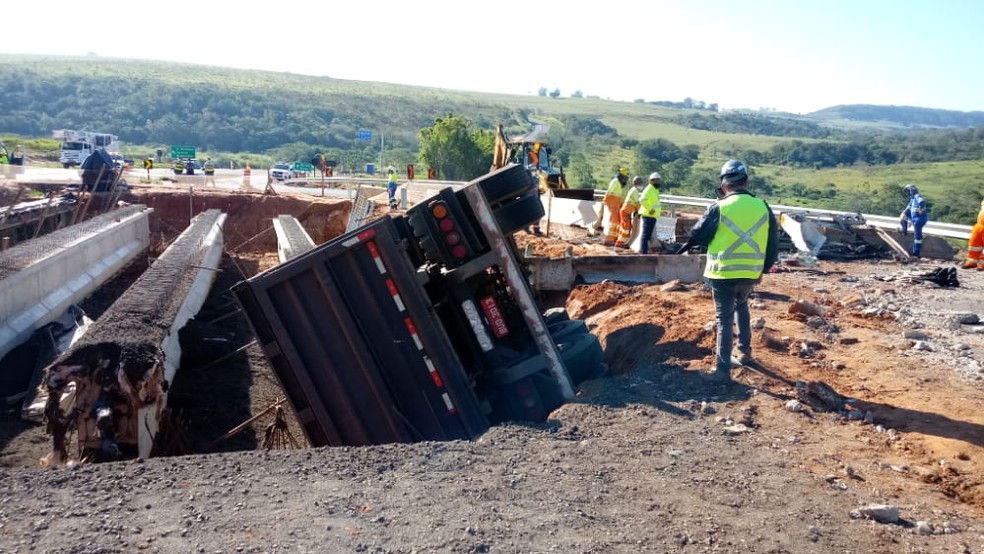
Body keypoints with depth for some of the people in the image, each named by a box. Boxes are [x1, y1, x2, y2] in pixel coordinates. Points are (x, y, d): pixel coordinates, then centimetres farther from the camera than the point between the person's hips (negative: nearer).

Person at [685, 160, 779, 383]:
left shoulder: (719, 207, -10)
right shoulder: (763, 207, 1)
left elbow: (696, 236, -2)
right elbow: (773, 244, 8)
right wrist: (763, 269, 20)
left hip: (723, 273, -4)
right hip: (751, 273, 4)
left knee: (724, 319, 3)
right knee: (741, 305, 30)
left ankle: (723, 369, 1)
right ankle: (745, 352, 33)